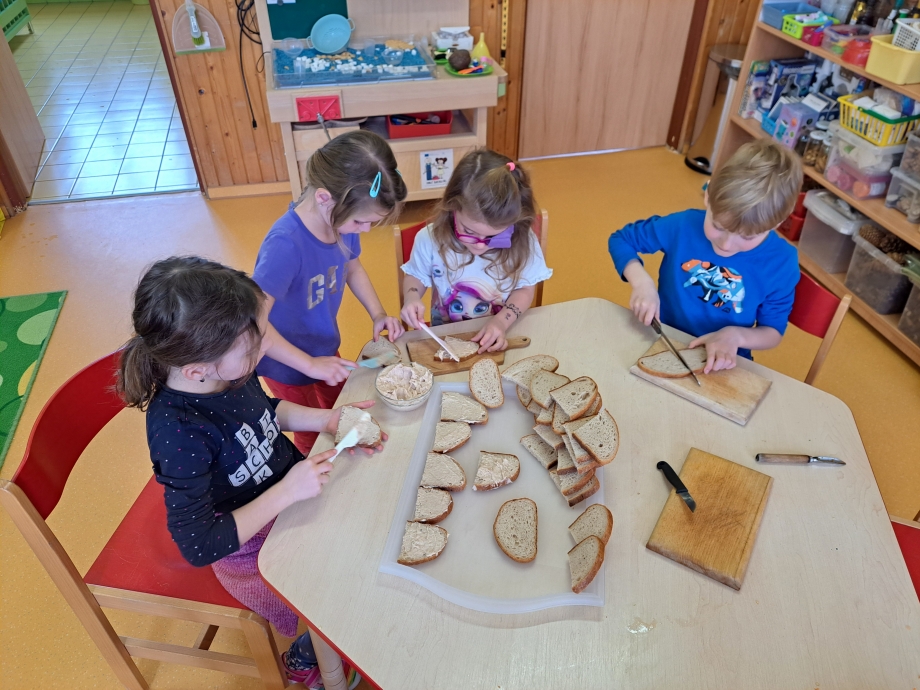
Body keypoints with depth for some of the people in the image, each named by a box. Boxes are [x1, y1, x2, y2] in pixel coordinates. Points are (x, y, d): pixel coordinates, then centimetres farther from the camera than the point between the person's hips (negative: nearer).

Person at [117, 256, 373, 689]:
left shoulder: (225, 369, -17)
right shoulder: (179, 433, -36)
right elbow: (198, 547, -30)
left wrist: (326, 419, -10)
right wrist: (286, 492, -31)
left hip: (289, 485, 7)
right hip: (254, 546, -6)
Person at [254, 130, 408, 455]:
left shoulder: (342, 217, -17)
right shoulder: (285, 244, -38)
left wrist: (378, 314, -6)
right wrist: (310, 364, -31)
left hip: (326, 351, 7)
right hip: (290, 367, -6)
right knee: (314, 441, 18)